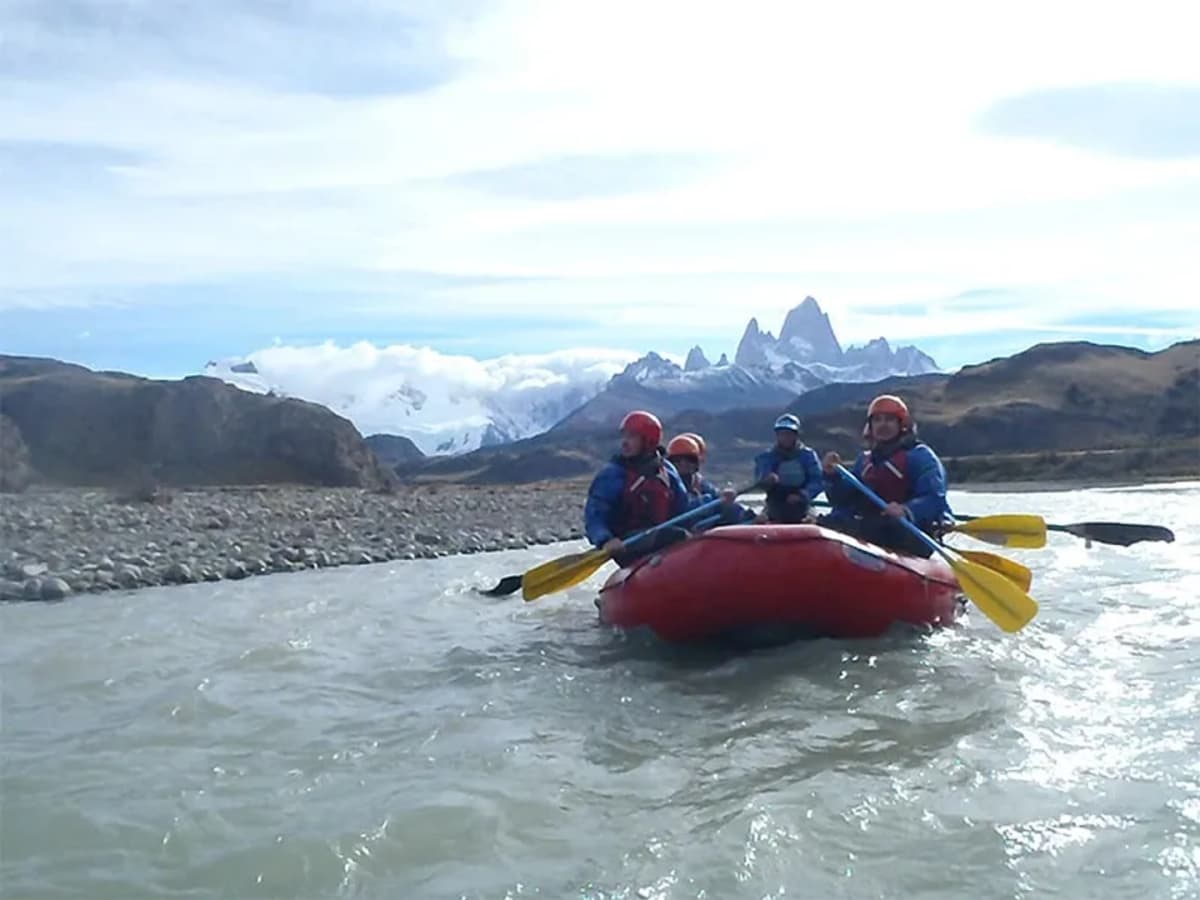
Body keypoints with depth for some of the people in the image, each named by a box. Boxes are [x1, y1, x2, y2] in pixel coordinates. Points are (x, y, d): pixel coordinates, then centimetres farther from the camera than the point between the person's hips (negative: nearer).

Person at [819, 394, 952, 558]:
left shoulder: (920, 455, 1)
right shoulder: (865, 460, 21)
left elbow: (934, 499, -12)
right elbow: (844, 500, 18)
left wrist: (906, 511, -32)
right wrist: (833, 476, -1)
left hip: (912, 537, -7)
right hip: (869, 529, 7)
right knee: (828, 524, -15)